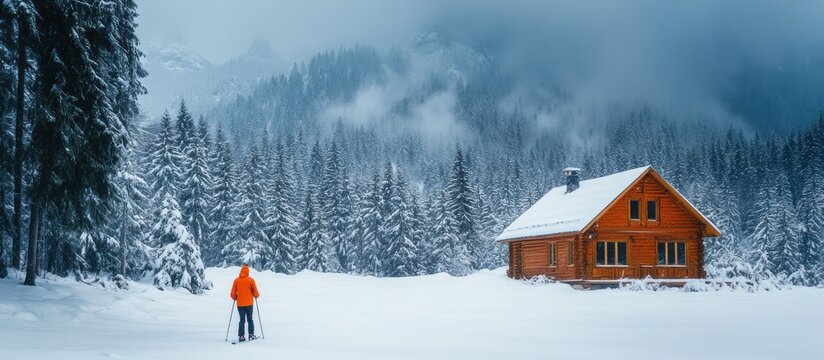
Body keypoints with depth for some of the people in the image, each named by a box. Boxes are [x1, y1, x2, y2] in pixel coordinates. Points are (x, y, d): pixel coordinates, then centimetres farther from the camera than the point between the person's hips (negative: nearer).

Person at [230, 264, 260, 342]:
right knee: (250, 319, 10)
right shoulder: (251, 280, -5)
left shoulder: (236, 280, -1)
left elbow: (232, 294, 0)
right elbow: (255, 292, -3)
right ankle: (251, 335, 4)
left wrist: (235, 298, 22)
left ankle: (241, 336, 0)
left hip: (240, 304, 1)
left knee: (242, 320, 8)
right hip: (249, 303, -1)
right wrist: (256, 296, 19)